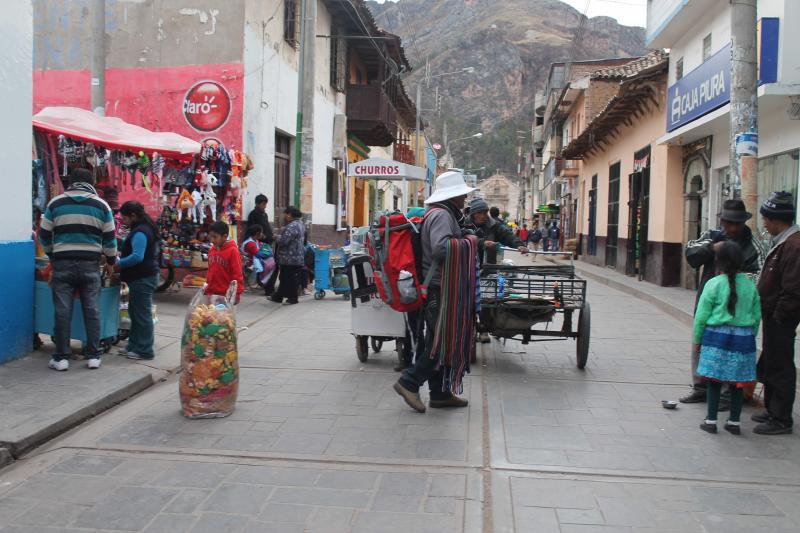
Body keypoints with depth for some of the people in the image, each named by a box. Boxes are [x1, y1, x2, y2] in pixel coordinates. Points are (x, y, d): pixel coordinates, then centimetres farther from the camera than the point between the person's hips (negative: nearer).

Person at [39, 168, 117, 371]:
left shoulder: (55, 203, 5)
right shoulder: (101, 205, 4)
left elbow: (44, 235, 10)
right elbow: (109, 238, 4)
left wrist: (52, 255, 27)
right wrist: (110, 261, 17)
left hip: (63, 263, 0)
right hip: (90, 264, 0)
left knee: (62, 312, 2)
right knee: (92, 311, 5)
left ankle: (61, 357, 6)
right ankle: (93, 356, 7)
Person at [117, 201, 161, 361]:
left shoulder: (140, 232, -18)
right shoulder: (146, 228, 15)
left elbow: (137, 256, -26)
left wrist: (118, 264, -16)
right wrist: (121, 262, 14)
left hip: (142, 279, -11)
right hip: (143, 277, 11)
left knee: (142, 314, -4)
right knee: (135, 312, 18)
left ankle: (144, 351, 3)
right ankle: (134, 346, 27)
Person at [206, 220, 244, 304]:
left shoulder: (232, 251, -13)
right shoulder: (212, 250, 6)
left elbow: (237, 274, -12)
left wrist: (236, 294, -13)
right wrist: (208, 289, 16)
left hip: (227, 294, -6)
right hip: (212, 293, 6)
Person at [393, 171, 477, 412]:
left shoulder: (445, 214, 19)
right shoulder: (441, 215, -14)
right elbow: (441, 248, -28)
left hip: (435, 286, 11)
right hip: (439, 287, -11)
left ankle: (440, 393, 20)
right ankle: (409, 382, -1)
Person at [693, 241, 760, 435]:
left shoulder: (713, 284, -7)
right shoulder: (750, 285, 3)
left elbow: (701, 316, -6)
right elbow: (757, 316, 8)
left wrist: (697, 339, 5)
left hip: (717, 336, -3)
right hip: (744, 337, 3)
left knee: (714, 380, 5)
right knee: (737, 382, 10)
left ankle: (711, 421, 10)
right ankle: (735, 422, 20)